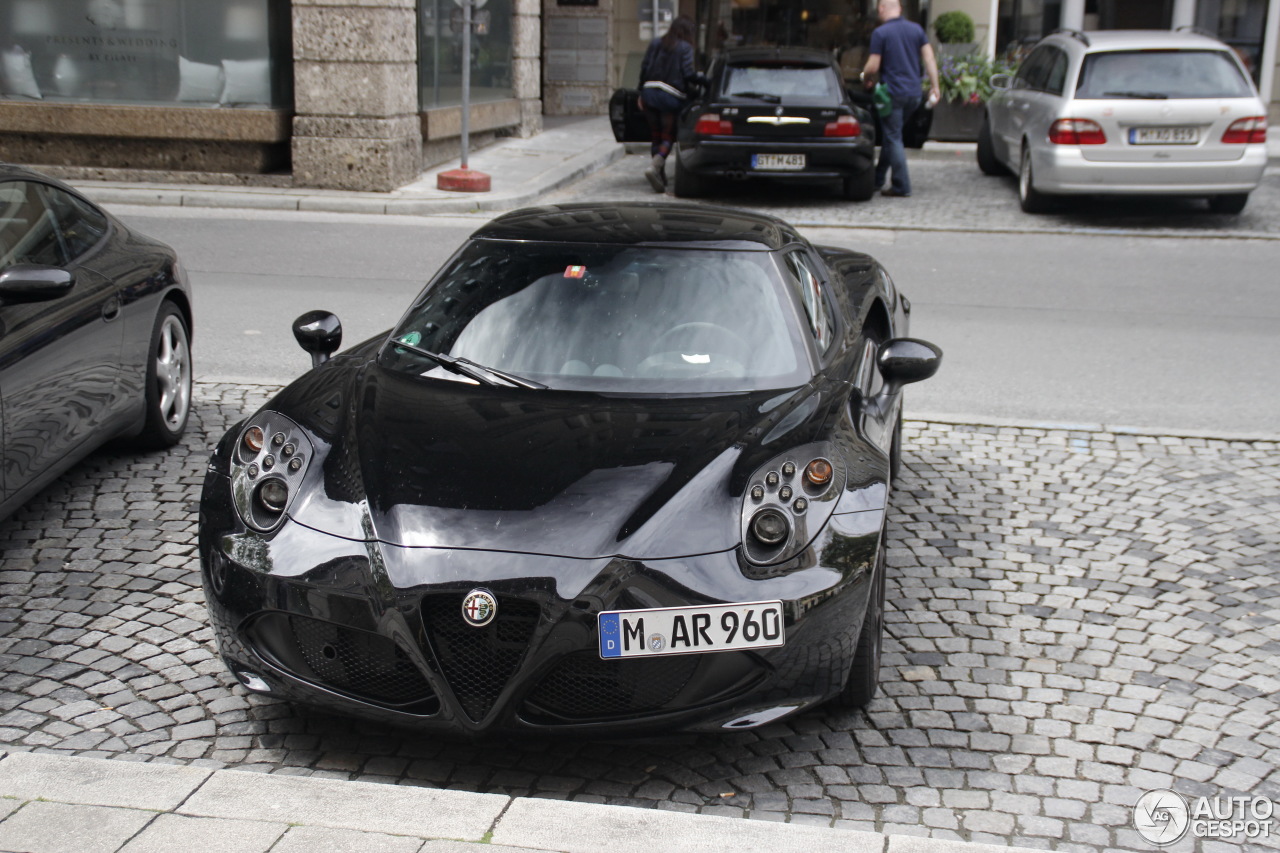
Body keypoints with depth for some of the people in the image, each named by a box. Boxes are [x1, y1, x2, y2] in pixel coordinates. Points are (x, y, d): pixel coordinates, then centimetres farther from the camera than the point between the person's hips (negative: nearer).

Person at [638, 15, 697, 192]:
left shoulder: (655, 44, 11)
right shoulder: (685, 48, -4)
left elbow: (644, 68, 9)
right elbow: (688, 73, -12)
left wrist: (641, 93, 15)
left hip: (649, 92, 5)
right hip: (671, 96, -5)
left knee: (656, 136, 12)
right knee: (668, 137, 2)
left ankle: (660, 176, 13)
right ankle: (654, 166, -22)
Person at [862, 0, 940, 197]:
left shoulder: (880, 33, -9)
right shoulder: (917, 29, 7)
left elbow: (873, 66, -11)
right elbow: (930, 59, 3)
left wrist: (866, 79, 10)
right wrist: (935, 86, 6)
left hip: (892, 93, -6)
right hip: (914, 93, 6)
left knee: (893, 138, 0)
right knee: (891, 135, 19)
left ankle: (901, 187, -3)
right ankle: (878, 178, 28)